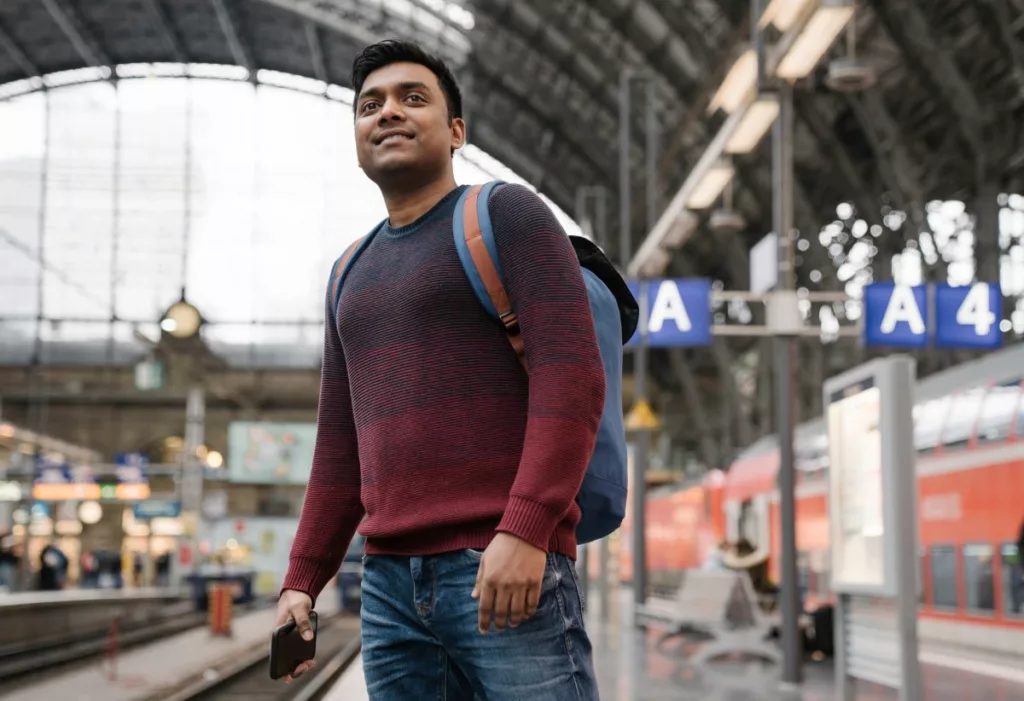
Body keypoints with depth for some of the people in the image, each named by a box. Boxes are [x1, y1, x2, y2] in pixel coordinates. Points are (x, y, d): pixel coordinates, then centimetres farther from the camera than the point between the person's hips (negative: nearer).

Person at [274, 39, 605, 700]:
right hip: (391, 583, 6)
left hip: (509, 571, -6)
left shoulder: (507, 213, 2)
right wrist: (301, 580, 14)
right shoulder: (354, 276, 22)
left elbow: (572, 374, -10)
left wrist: (525, 531, -21)